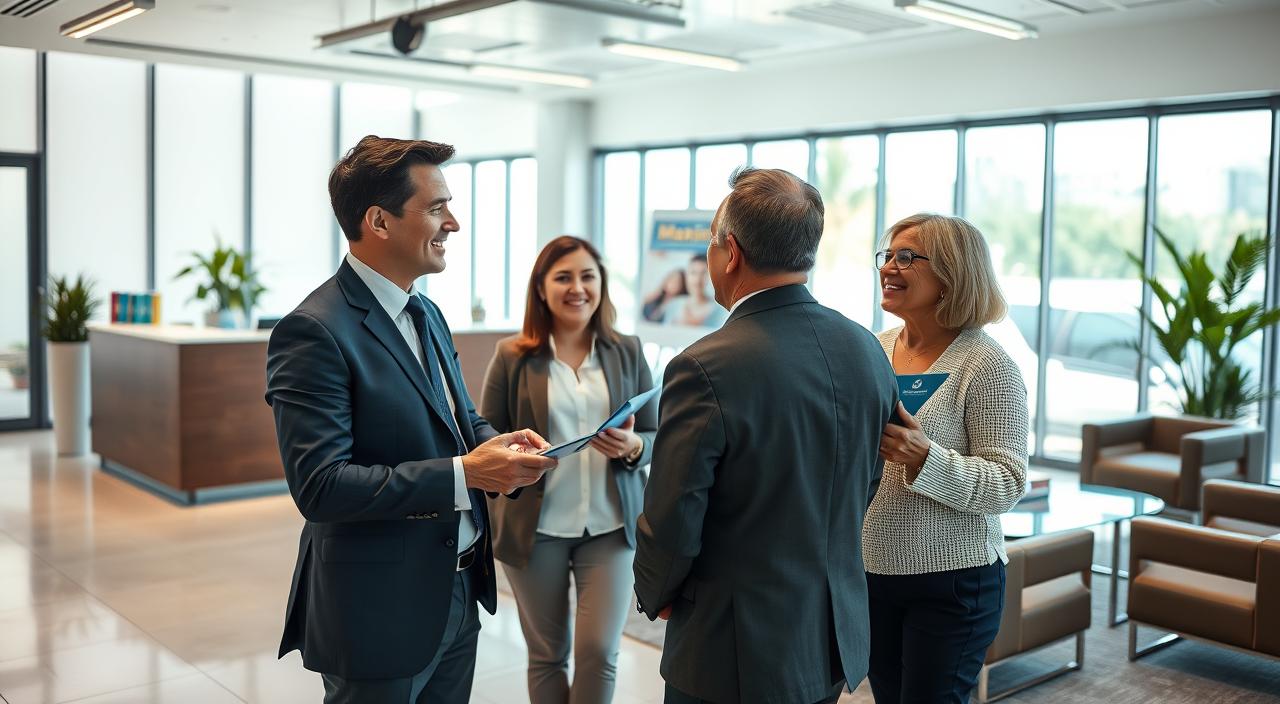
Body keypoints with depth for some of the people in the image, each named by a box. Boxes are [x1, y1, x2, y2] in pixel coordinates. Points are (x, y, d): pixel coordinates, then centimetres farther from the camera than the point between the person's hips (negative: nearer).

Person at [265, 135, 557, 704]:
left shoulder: (425, 313, 9)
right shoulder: (313, 332, -19)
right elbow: (319, 486, -24)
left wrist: (499, 444, -4)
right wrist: (464, 474, -25)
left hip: (459, 596, 8)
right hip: (380, 613, -8)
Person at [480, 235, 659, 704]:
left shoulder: (628, 352, 3)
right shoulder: (513, 356, -3)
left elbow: (656, 437, 6)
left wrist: (633, 447, -16)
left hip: (610, 525, 1)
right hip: (535, 527, -1)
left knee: (600, 652, -3)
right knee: (547, 654, 11)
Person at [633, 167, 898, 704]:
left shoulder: (704, 369, -24)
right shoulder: (867, 349, -3)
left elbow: (671, 525, -19)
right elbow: (864, 489, 8)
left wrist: (654, 596, 2)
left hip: (737, 654, -6)